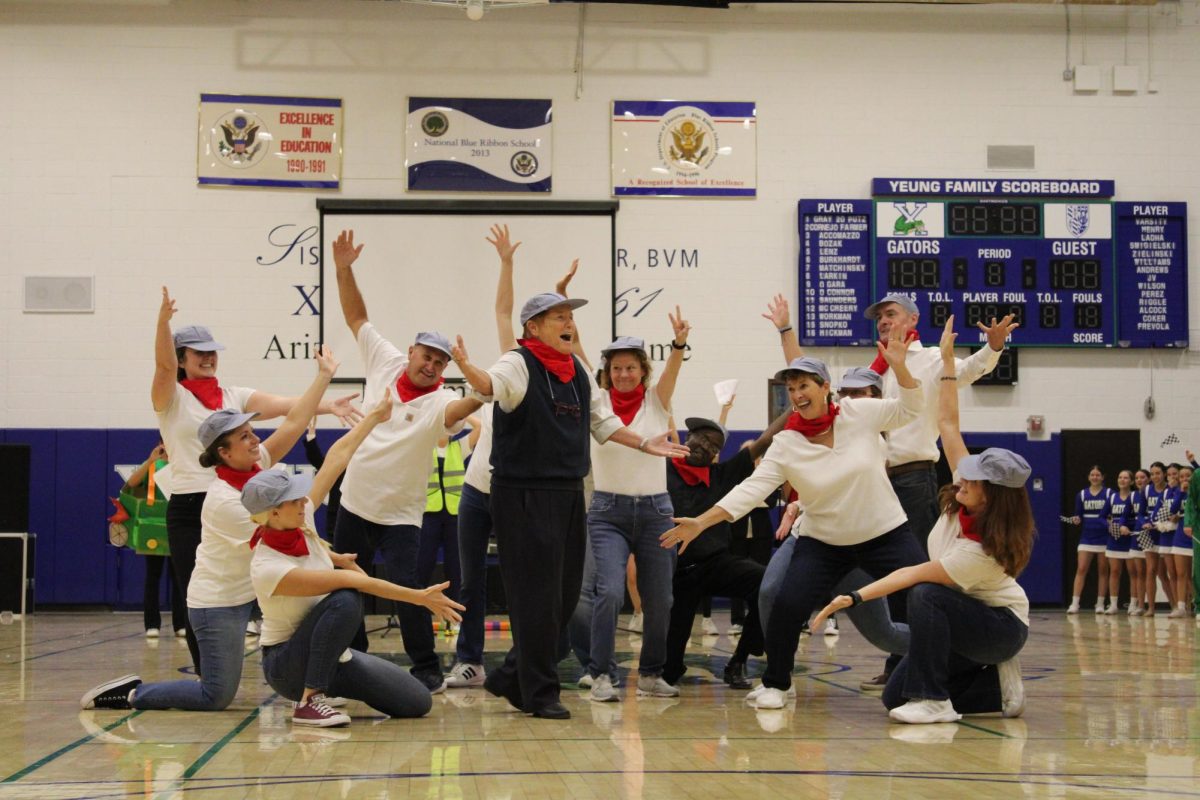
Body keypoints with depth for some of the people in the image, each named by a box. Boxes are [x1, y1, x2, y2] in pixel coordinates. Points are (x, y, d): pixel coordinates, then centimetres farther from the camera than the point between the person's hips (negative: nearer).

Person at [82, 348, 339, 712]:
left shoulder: (256, 466, -4)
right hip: (218, 603, -9)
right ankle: (131, 694, 6)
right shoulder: (225, 500, -26)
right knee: (217, 697, -7)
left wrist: (324, 376, -8)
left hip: (247, 592, 9)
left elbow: (293, 423, -6)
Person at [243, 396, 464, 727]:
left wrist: (375, 415, 6)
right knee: (344, 600, -35)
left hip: (328, 655, 8)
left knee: (417, 702, -5)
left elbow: (337, 457, -1)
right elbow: (355, 581, -32)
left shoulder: (302, 522, -10)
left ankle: (324, 688, 16)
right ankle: (309, 700, -24)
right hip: (287, 665, -8)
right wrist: (420, 597, -32)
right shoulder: (267, 570, -29)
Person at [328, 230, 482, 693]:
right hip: (354, 503, 5)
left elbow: (458, 409, -38)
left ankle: (427, 669, 1)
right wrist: (344, 270, -4)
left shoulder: (439, 402, -14)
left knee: (405, 587, -14)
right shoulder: (385, 362, -1)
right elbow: (357, 317, 6)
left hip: (399, 515, -5)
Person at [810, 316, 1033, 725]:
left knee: (924, 596, -36)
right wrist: (948, 360, -8)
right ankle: (998, 685, 9)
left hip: (1001, 626, -8)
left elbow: (912, 575, -31)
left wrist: (855, 597, -32)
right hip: (962, 619, 8)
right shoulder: (966, 500, -12)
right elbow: (947, 424, -8)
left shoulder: (981, 551, -31)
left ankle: (934, 701, -26)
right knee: (895, 698, -2)